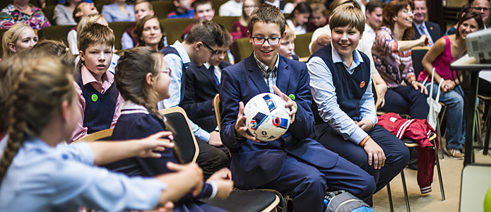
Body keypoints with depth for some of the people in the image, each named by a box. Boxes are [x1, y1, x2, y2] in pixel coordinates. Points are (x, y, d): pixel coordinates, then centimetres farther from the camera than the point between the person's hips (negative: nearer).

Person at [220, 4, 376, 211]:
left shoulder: (298, 70, 9)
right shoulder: (232, 75, -1)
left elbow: (307, 130, 4)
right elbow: (226, 135, -1)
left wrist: (295, 112, -20)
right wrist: (238, 131, -26)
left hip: (297, 147, 4)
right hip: (255, 153, -4)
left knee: (365, 184, -9)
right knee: (312, 180, -32)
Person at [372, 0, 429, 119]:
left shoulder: (406, 40, 15)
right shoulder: (383, 33, -8)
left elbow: (408, 69, 19)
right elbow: (391, 46, -34)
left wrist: (413, 81, -5)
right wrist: (419, 42, -23)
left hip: (396, 87, 7)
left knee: (419, 94, -25)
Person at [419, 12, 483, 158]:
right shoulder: (445, 42, -20)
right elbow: (426, 62, -11)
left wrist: (454, 82, -14)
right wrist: (440, 81, -18)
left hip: (451, 83, 6)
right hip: (430, 82, -6)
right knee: (457, 100, -27)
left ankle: (463, 140, -2)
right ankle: (453, 146, -14)